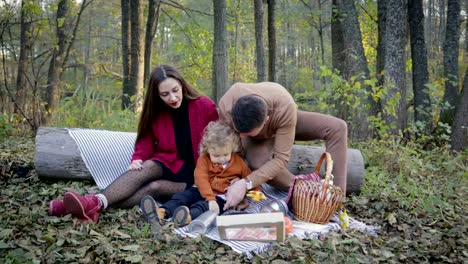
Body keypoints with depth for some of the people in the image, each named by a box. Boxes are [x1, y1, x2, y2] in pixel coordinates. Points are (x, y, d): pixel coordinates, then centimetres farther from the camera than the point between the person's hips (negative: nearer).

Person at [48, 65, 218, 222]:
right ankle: (95, 203, -49)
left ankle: (97, 205, -48)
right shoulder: (156, 113, 4)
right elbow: (145, 144, 7)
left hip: (197, 175, -3)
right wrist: (137, 160, -16)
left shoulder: (205, 107, -7)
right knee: (147, 167, -31)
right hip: (168, 166, 3)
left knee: (156, 186, -31)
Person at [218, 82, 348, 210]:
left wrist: (246, 183, -52)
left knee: (337, 127, -23)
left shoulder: (285, 109, -44)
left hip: (282, 122, 0)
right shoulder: (225, 108, -39)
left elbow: (281, 159, -41)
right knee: (258, 163, -36)